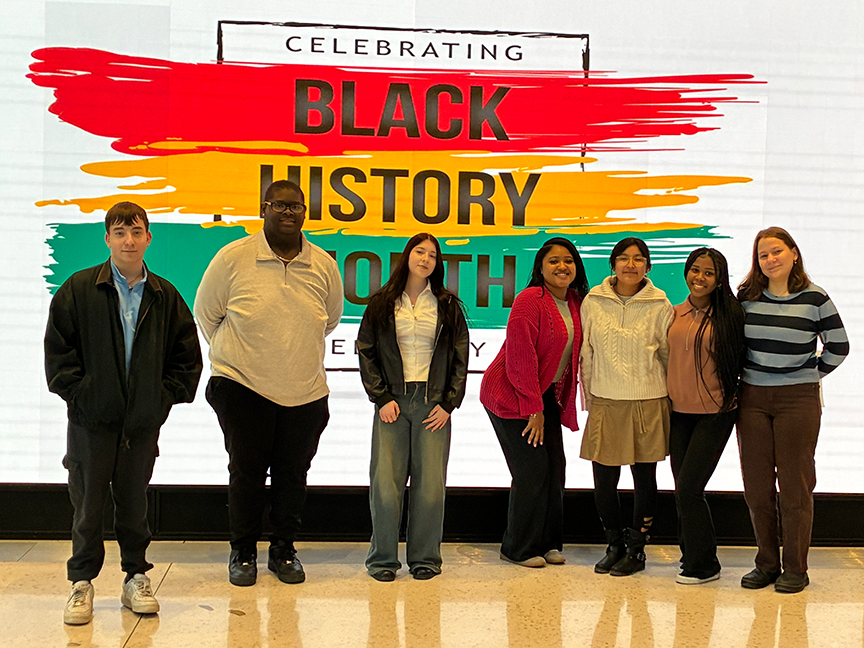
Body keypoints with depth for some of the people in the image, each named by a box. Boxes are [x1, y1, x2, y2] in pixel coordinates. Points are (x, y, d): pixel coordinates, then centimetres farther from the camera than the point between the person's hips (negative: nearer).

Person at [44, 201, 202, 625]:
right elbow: (57, 348, -1)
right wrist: (75, 391, -7)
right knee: (88, 505, 6)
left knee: (134, 503, 11)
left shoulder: (165, 296, 5)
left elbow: (188, 355, 10)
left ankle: (136, 578, 24)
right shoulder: (79, 289, -2)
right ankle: (82, 583, 20)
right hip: (91, 420, -2)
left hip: (143, 422, 2)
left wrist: (166, 396, 1)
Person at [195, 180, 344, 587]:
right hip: (243, 386, -2)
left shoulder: (324, 266, 0)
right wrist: (231, 355, 11)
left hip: (305, 391, 3)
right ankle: (243, 553, 21)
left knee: (293, 474, 9)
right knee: (246, 472, 3)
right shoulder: (233, 258, -8)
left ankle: (283, 549, 27)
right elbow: (206, 312, 6)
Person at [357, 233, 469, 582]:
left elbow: (460, 357, 8)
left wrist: (448, 403, -1)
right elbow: (366, 351, 6)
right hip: (392, 400, 0)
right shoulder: (382, 303, 7)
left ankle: (424, 558, 12)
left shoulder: (448, 305, 9)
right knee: (386, 481, -4)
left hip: (433, 403, 0)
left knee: (430, 483, -2)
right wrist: (382, 398, -3)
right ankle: (383, 558, 9)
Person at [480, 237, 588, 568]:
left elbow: (575, 353, 11)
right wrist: (534, 409, -18)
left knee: (555, 469, 6)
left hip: (545, 394, 8)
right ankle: (519, 549, 8)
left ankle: (547, 544, 20)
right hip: (511, 396, -7)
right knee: (532, 471, -7)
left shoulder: (575, 302, 6)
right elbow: (520, 360, -20)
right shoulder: (530, 301, -18)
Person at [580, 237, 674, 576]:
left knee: (644, 478, 8)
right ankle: (614, 544, 25)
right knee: (603, 481, 3)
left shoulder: (660, 305, -2)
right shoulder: (593, 301, 1)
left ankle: (636, 549, 24)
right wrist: (589, 400, 9)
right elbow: (587, 352, 8)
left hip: (648, 403, -1)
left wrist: (670, 397, 9)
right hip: (605, 403, 1)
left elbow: (669, 355, 6)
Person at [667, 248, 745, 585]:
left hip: (715, 413, -4)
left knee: (689, 489, -8)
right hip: (679, 413, 5)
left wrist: (741, 397, -1)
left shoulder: (730, 315, -6)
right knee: (683, 491, 8)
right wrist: (666, 403, 12)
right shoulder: (674, 315, 7)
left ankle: (704, 564, 7)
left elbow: (743, 361, 1)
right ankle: (690, 556, 23)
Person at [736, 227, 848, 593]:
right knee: (756, 486, 5)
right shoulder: (747, 296, 3)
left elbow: (838, 346, 7)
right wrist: (739, 380, 10)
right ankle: (767, 564, 17)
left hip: (798, 400, -3)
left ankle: (795, 568, 10)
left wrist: (811, 375, 11)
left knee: (795, 485, -1)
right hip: (753, 399, 3)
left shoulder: (815, 299, -3)